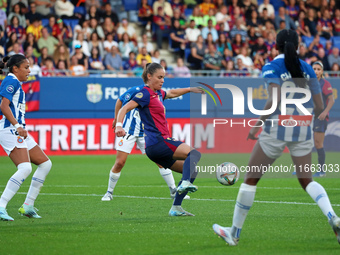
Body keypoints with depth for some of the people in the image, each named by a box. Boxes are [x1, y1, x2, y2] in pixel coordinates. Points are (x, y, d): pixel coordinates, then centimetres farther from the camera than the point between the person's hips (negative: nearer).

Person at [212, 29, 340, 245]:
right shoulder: (307, 69, 8)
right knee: (307, 180, 14)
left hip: (277, 129, -4)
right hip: (303, 129, 4)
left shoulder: (272, 67, -5)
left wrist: (258, 124, -11)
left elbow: (275, 99, -20)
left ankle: (235, 233, 15)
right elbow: (320, 106, 6)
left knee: (251, 179, 10)